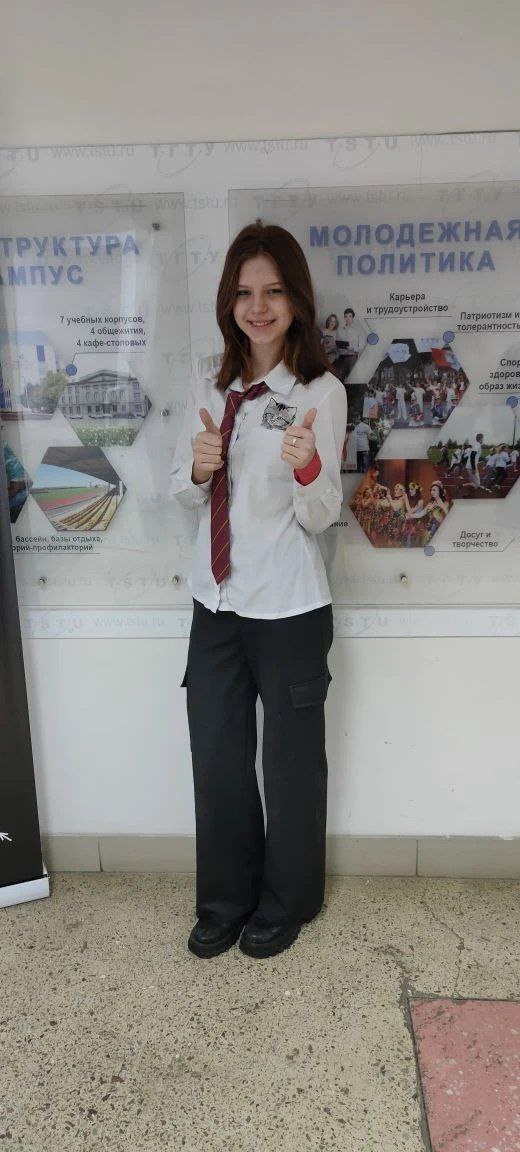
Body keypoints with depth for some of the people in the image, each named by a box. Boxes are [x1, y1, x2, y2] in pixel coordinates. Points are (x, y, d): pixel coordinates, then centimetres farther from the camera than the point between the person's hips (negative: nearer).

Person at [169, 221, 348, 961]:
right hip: (216, 602, 5)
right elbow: (184, 496, 11)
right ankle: (225, 901, 37)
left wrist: (305, 464, -33)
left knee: (291, 761, 13)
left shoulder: (321, 392, -9)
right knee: (217, 759, 14)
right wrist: (199, 468, -11)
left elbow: (322, 516, -12)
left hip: (288, 608, -4)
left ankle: (286, 903, 37)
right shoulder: (211, 391, 6)